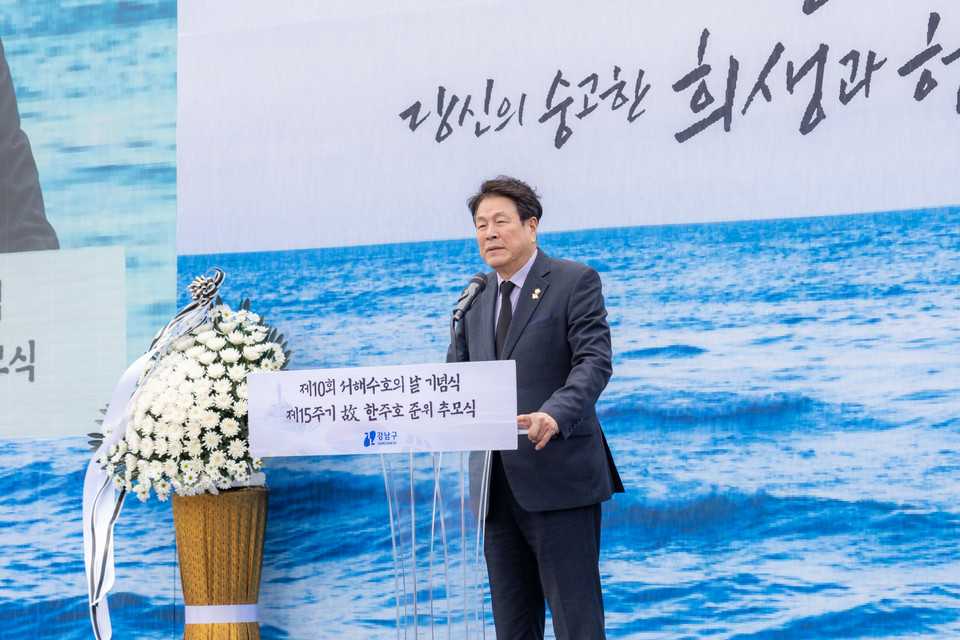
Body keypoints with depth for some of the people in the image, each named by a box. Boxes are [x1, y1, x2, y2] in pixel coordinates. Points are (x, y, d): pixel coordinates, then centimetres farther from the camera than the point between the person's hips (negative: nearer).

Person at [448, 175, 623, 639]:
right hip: (496, 484, 6)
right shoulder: (475, 297, 18)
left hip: (557, 475, -6)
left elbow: (594, 362, -12)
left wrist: (555, 414, -31)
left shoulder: (576, 282, -1)